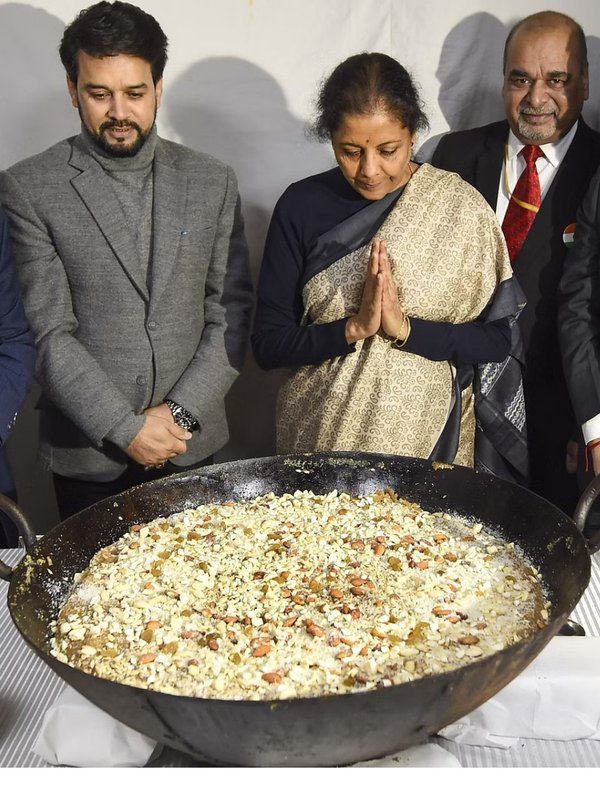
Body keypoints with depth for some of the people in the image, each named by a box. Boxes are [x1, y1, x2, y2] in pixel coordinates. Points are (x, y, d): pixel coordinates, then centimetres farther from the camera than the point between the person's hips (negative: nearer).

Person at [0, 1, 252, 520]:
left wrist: (182, 411, -9)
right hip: (87, 454, -2)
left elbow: (231, 312, 0)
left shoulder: (212, 182, 3)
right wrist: (125, 428, -16)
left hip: (191, 443, 2)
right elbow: (48, 333, -10)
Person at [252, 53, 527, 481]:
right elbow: (268, 344, -6)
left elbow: (497, 340, -7)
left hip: (431, 438, 0)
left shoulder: (460, 207, -6)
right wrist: (353, 328, -21)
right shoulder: (302, 205, -5)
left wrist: (404, 327, -21)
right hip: (320, 438, 1)